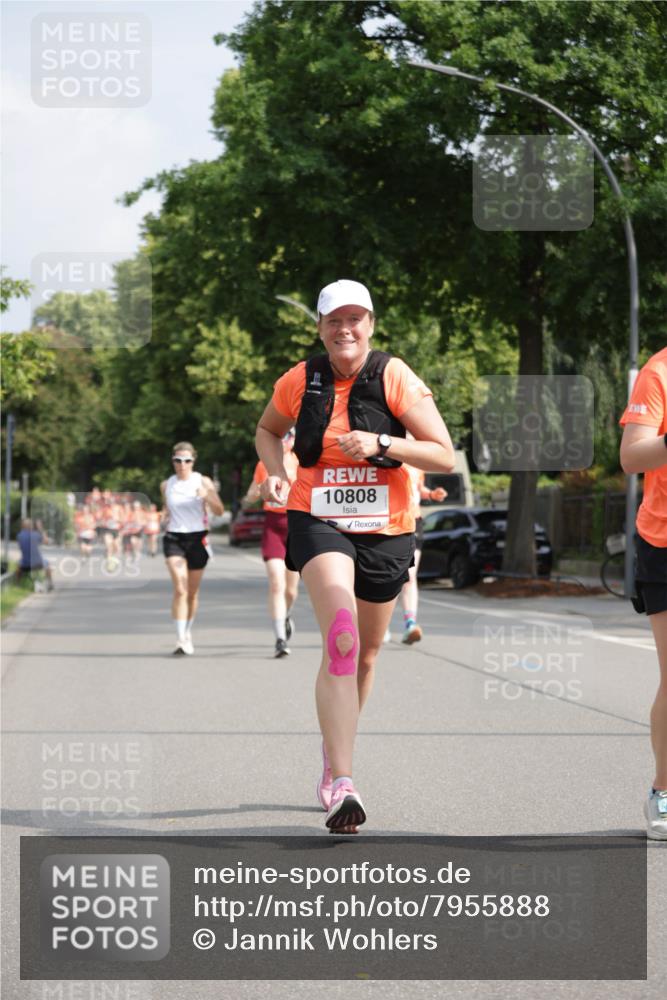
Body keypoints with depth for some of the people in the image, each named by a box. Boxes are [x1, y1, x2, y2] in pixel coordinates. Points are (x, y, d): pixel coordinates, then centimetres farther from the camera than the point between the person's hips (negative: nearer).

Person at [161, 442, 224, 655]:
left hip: (197, 538, 0)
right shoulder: (166, 485, 5)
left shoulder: (203, 482, 0)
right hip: (174, 538, 0)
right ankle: (181, 639, -20)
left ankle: (187, 633, 32)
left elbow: (219, 511, -4)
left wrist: (207, 496, -23)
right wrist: (164, 517, 0)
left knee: (192, 592, 11)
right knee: (180, 589, -16)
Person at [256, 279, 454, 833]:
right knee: (341, 639, -24)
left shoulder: (395, 378, -8)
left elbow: (445, 456, -10)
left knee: (364, 655, 14)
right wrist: (275, 472, 0)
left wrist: (383, 444, -24)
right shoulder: (300, 381, -1)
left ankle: (333, 758, 41)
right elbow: (268, 430, 19)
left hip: (386, 531, 1)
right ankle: (342, 785, -31)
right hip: (318, 522, -1)